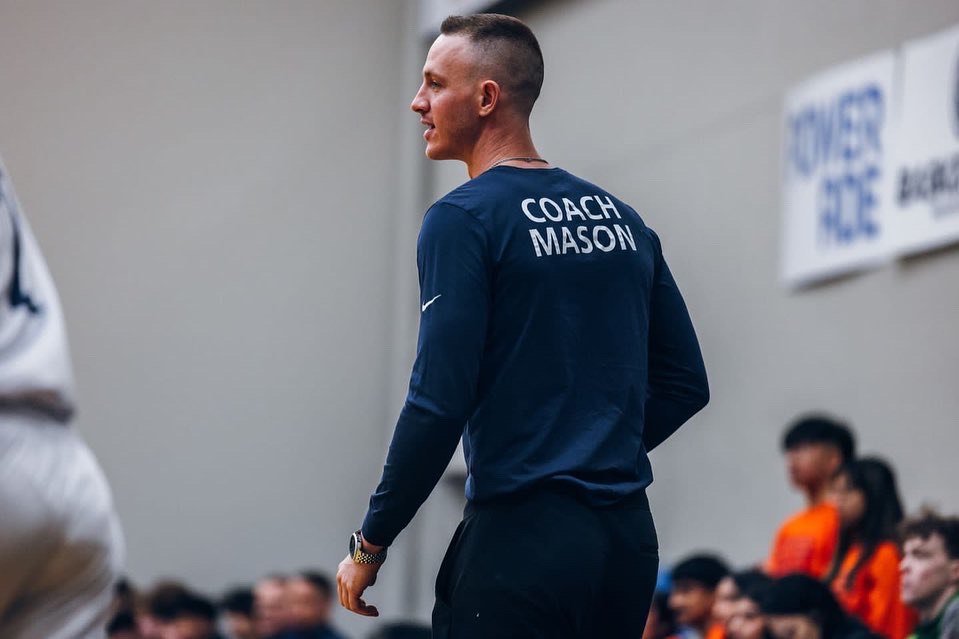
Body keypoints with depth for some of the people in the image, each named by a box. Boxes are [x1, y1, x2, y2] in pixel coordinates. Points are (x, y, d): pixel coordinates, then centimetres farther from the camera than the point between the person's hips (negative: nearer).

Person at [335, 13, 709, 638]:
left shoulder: (465, 218, -8)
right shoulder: (622, 218, 13)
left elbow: (440, 401, -15)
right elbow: (686, 382, 15)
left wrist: (371, 545, -8)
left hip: (522, 540, -7)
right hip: (630, 540, 7)